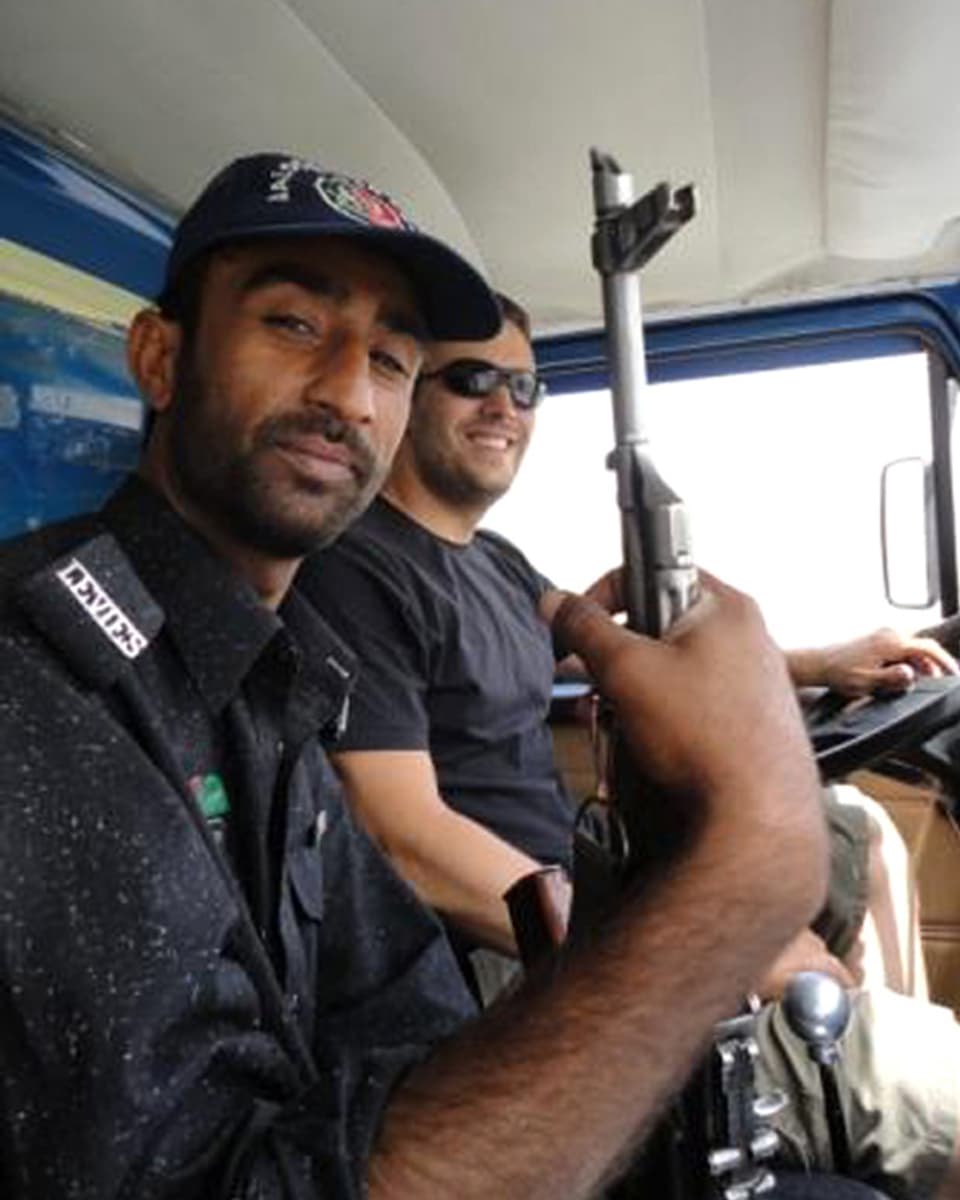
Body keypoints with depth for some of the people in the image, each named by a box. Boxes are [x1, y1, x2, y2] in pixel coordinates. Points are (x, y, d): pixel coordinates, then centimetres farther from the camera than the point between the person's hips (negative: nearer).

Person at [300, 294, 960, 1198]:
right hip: (513, 947, -10)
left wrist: (819, 666, 19)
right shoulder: (357, 568, -17)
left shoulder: (495, 560, 13)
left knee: (854, 830, 21)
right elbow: (407, 849, -25)